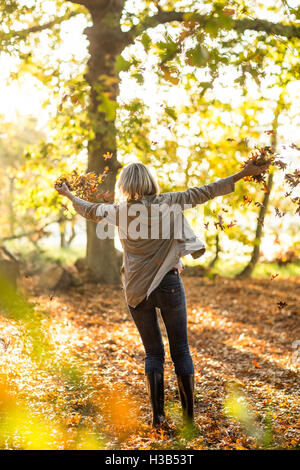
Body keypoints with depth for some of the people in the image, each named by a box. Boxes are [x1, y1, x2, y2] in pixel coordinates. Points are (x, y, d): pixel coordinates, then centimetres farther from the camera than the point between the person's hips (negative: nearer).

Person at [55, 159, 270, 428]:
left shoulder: (120, 211, 0)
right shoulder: (169, 203, -4)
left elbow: (89, 210, 15)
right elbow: (204, 193, -4)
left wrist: (68, 195, 34)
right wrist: (243, 174, 1)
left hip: (137, 290, 1)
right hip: (169, 284, -1)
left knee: (153, 353, 11)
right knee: (181, 350, 8)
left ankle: (158, 416, 10)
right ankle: (189, 416, 11)